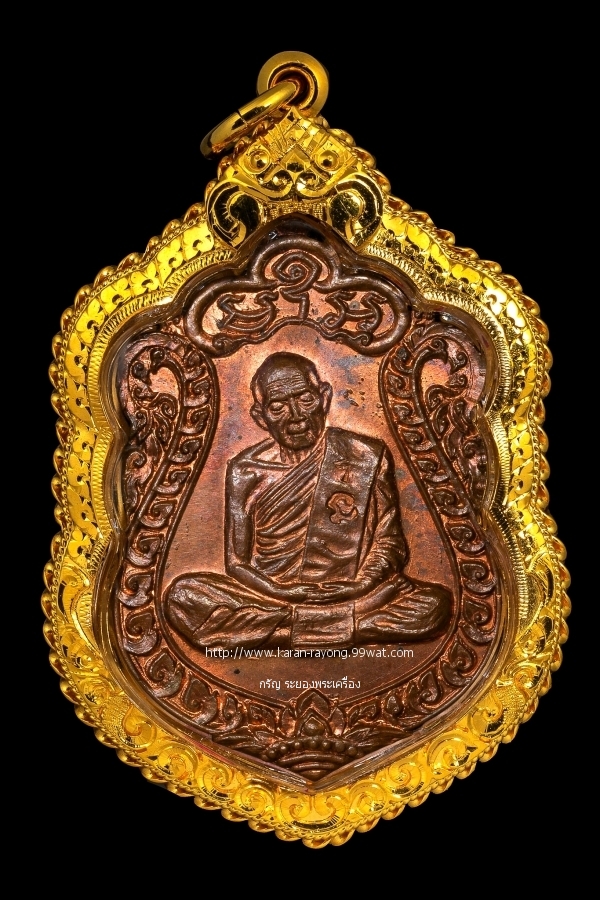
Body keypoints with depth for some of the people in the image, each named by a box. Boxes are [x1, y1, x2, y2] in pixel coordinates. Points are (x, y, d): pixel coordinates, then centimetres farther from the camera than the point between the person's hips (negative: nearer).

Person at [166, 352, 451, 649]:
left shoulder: (368, 457, 3)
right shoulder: (246, 471, 3)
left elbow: (389, 544, 5)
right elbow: (237, 563, 3)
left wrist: (358, 586, -15)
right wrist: (285, 593, -16)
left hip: (350, 597, 0)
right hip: (270, 596, 1)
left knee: (436, 603, -25)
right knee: (182, 595, -25)